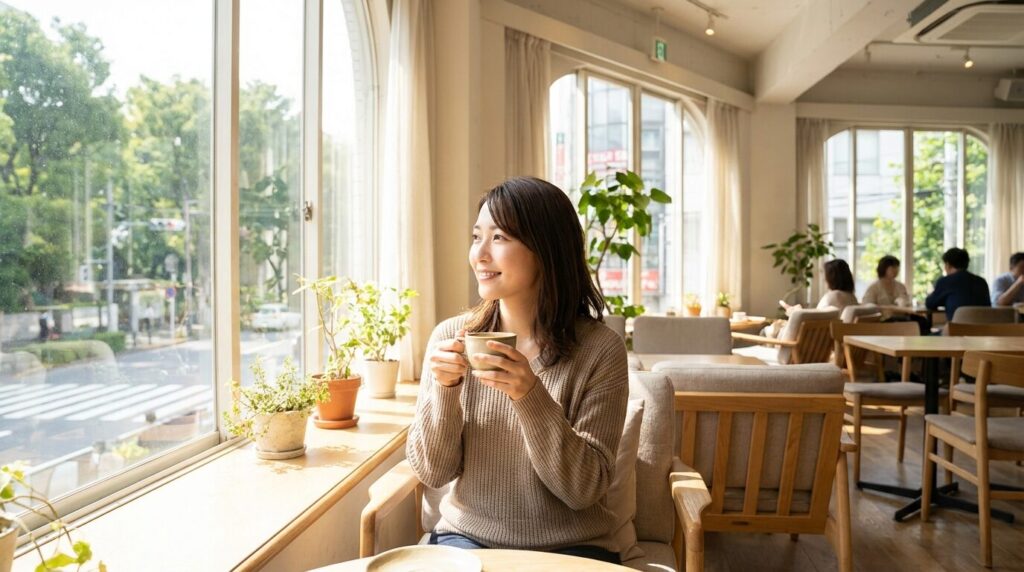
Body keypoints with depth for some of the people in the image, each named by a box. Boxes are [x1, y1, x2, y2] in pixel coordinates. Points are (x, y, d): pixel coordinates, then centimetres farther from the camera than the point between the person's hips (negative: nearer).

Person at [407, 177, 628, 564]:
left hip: (570, 546, 0)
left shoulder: (600, 349, -12)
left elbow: (584, 490, -13)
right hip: (467, 537, 1)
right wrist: (444, 388, -20)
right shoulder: (451, 337, -5)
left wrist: (530, 395, -26)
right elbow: (432, 472, -3)